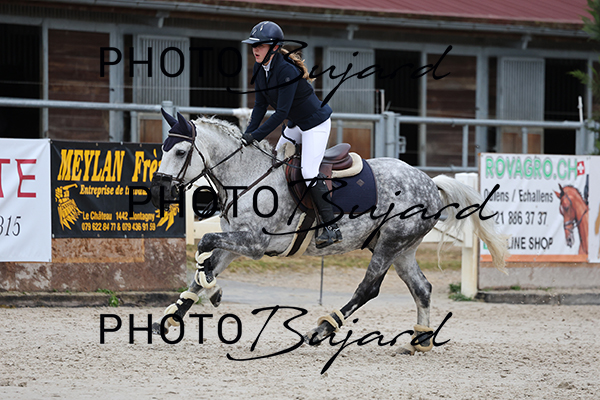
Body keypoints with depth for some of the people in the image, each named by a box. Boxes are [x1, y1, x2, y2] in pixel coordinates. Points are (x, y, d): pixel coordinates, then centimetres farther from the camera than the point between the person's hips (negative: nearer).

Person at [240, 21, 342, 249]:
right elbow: (260, 105, 2)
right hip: (296, 124, 9)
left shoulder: (287, 71, -31)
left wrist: (255, 136, -29)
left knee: (308, 171, -18)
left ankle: (331, 228, -16)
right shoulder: (259, 67, -5)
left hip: (316, 122, -9)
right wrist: (248, 133, -9)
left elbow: (281, 113, -31)